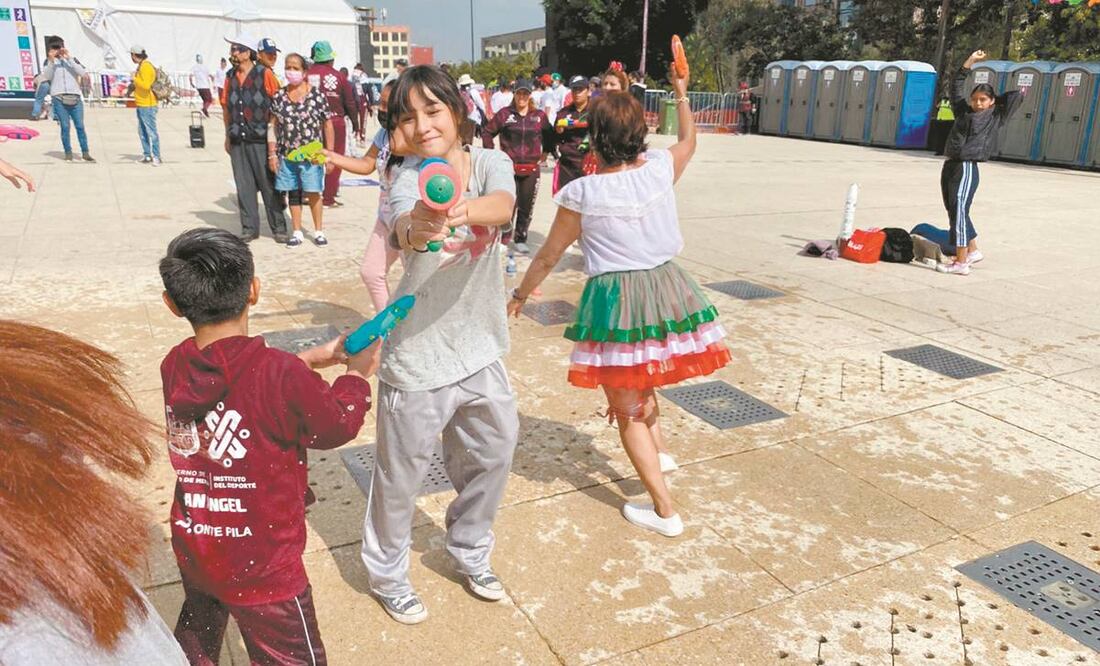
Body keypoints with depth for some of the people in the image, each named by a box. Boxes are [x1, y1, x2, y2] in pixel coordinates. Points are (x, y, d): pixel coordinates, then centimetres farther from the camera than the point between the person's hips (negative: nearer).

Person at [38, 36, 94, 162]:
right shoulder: (49, 61, 11)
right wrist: (51, 61, -13)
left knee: (80, 126, -3)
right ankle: (68, 153, 3)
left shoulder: (72, 59, 12)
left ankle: (85, 153, 0)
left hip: (75, 97, 0)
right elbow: (45, 77, -3)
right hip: (59, 98, 0)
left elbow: (82, 72, -5)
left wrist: (68, 58, -10)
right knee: (65, 126, -2)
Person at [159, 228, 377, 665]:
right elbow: (337, 427, -11)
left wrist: (312, 358, 9)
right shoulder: (282, 376, -28)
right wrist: (358, 373, 5)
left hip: (193, 551, 6)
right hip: (261, 570, -5)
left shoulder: (174, 366, -9)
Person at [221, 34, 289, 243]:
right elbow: (226, 108, 18)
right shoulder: (230, 77, 12)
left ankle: (279, 228, 9)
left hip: (261, 140, -5)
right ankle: (249, 228, 13)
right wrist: (228, 136, 16)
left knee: (269, 185, 0)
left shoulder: (264, 74, -5)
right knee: (244, 186, 6)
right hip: (238, 141, 5)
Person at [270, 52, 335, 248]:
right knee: (293, 193, 9)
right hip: (286, 155, 3)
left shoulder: (316, 95, -4)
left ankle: (318, 231, 17)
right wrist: (272, 154, 3)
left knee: (313, 193, 3)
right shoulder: (279, 97, 4)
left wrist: (329, 153, -4)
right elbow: (272, 126, 7)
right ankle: (297, 232, 19)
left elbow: (327, 125, -2)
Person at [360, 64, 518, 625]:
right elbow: (402, 222, -38)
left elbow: (503, 205, -29)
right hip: (418, 355, -4)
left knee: (493, 455, 20)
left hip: (480, 349, 4)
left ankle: (470, 553, 48)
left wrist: (465, 208, -52)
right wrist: (416, 228, -62)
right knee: (400, 474, 10)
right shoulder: (409, 176, -14)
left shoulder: (489, 162, -5)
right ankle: (387, 574, 38)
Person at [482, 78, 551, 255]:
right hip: (509, 167, -2)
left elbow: (549, 134, 19)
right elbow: (487, 132, 6)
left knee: (526, 206, 8)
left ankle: (520, 239, 22)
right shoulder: (504, 114, -1)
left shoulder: (539, 116, 5)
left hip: (531, 169, 2)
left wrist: (545, 153, 12)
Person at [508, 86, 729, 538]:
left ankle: (664, 510, 13)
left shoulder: (582, 193, -14)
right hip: (667, 288, 5)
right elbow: (689, 141, 21)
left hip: (616, 300, -5)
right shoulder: (661, 168, -5)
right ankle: (658, 452, 48)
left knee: (626, 408, 9)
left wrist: (520, 294, 14)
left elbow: (549, 255, -2)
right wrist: (681, 94, 33)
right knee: (643, 384, 31)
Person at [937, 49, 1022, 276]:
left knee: (959, 211, -13)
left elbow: (1017, 96, -1)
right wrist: (970, 61, 25)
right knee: (954, 212, 13)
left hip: (967, 168, -6)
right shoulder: (964, 111, 17)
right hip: (950, 165, 7)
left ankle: (961, 263, -12)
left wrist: (994, 99, 13)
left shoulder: (995, 117, 5)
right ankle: (973, 251, 30)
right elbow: (957, 87, 25)